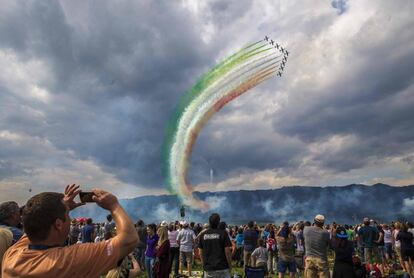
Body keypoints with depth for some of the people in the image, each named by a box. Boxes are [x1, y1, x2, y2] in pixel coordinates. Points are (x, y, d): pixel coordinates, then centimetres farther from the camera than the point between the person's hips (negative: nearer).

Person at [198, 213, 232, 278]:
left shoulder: (203, 234, 1)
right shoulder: (223, 233, -9)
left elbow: (201, 252, 6)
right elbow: (227, 252, -10)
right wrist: (230, 266, 2)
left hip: (208, 268, 3)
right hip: (222, 268, -3)